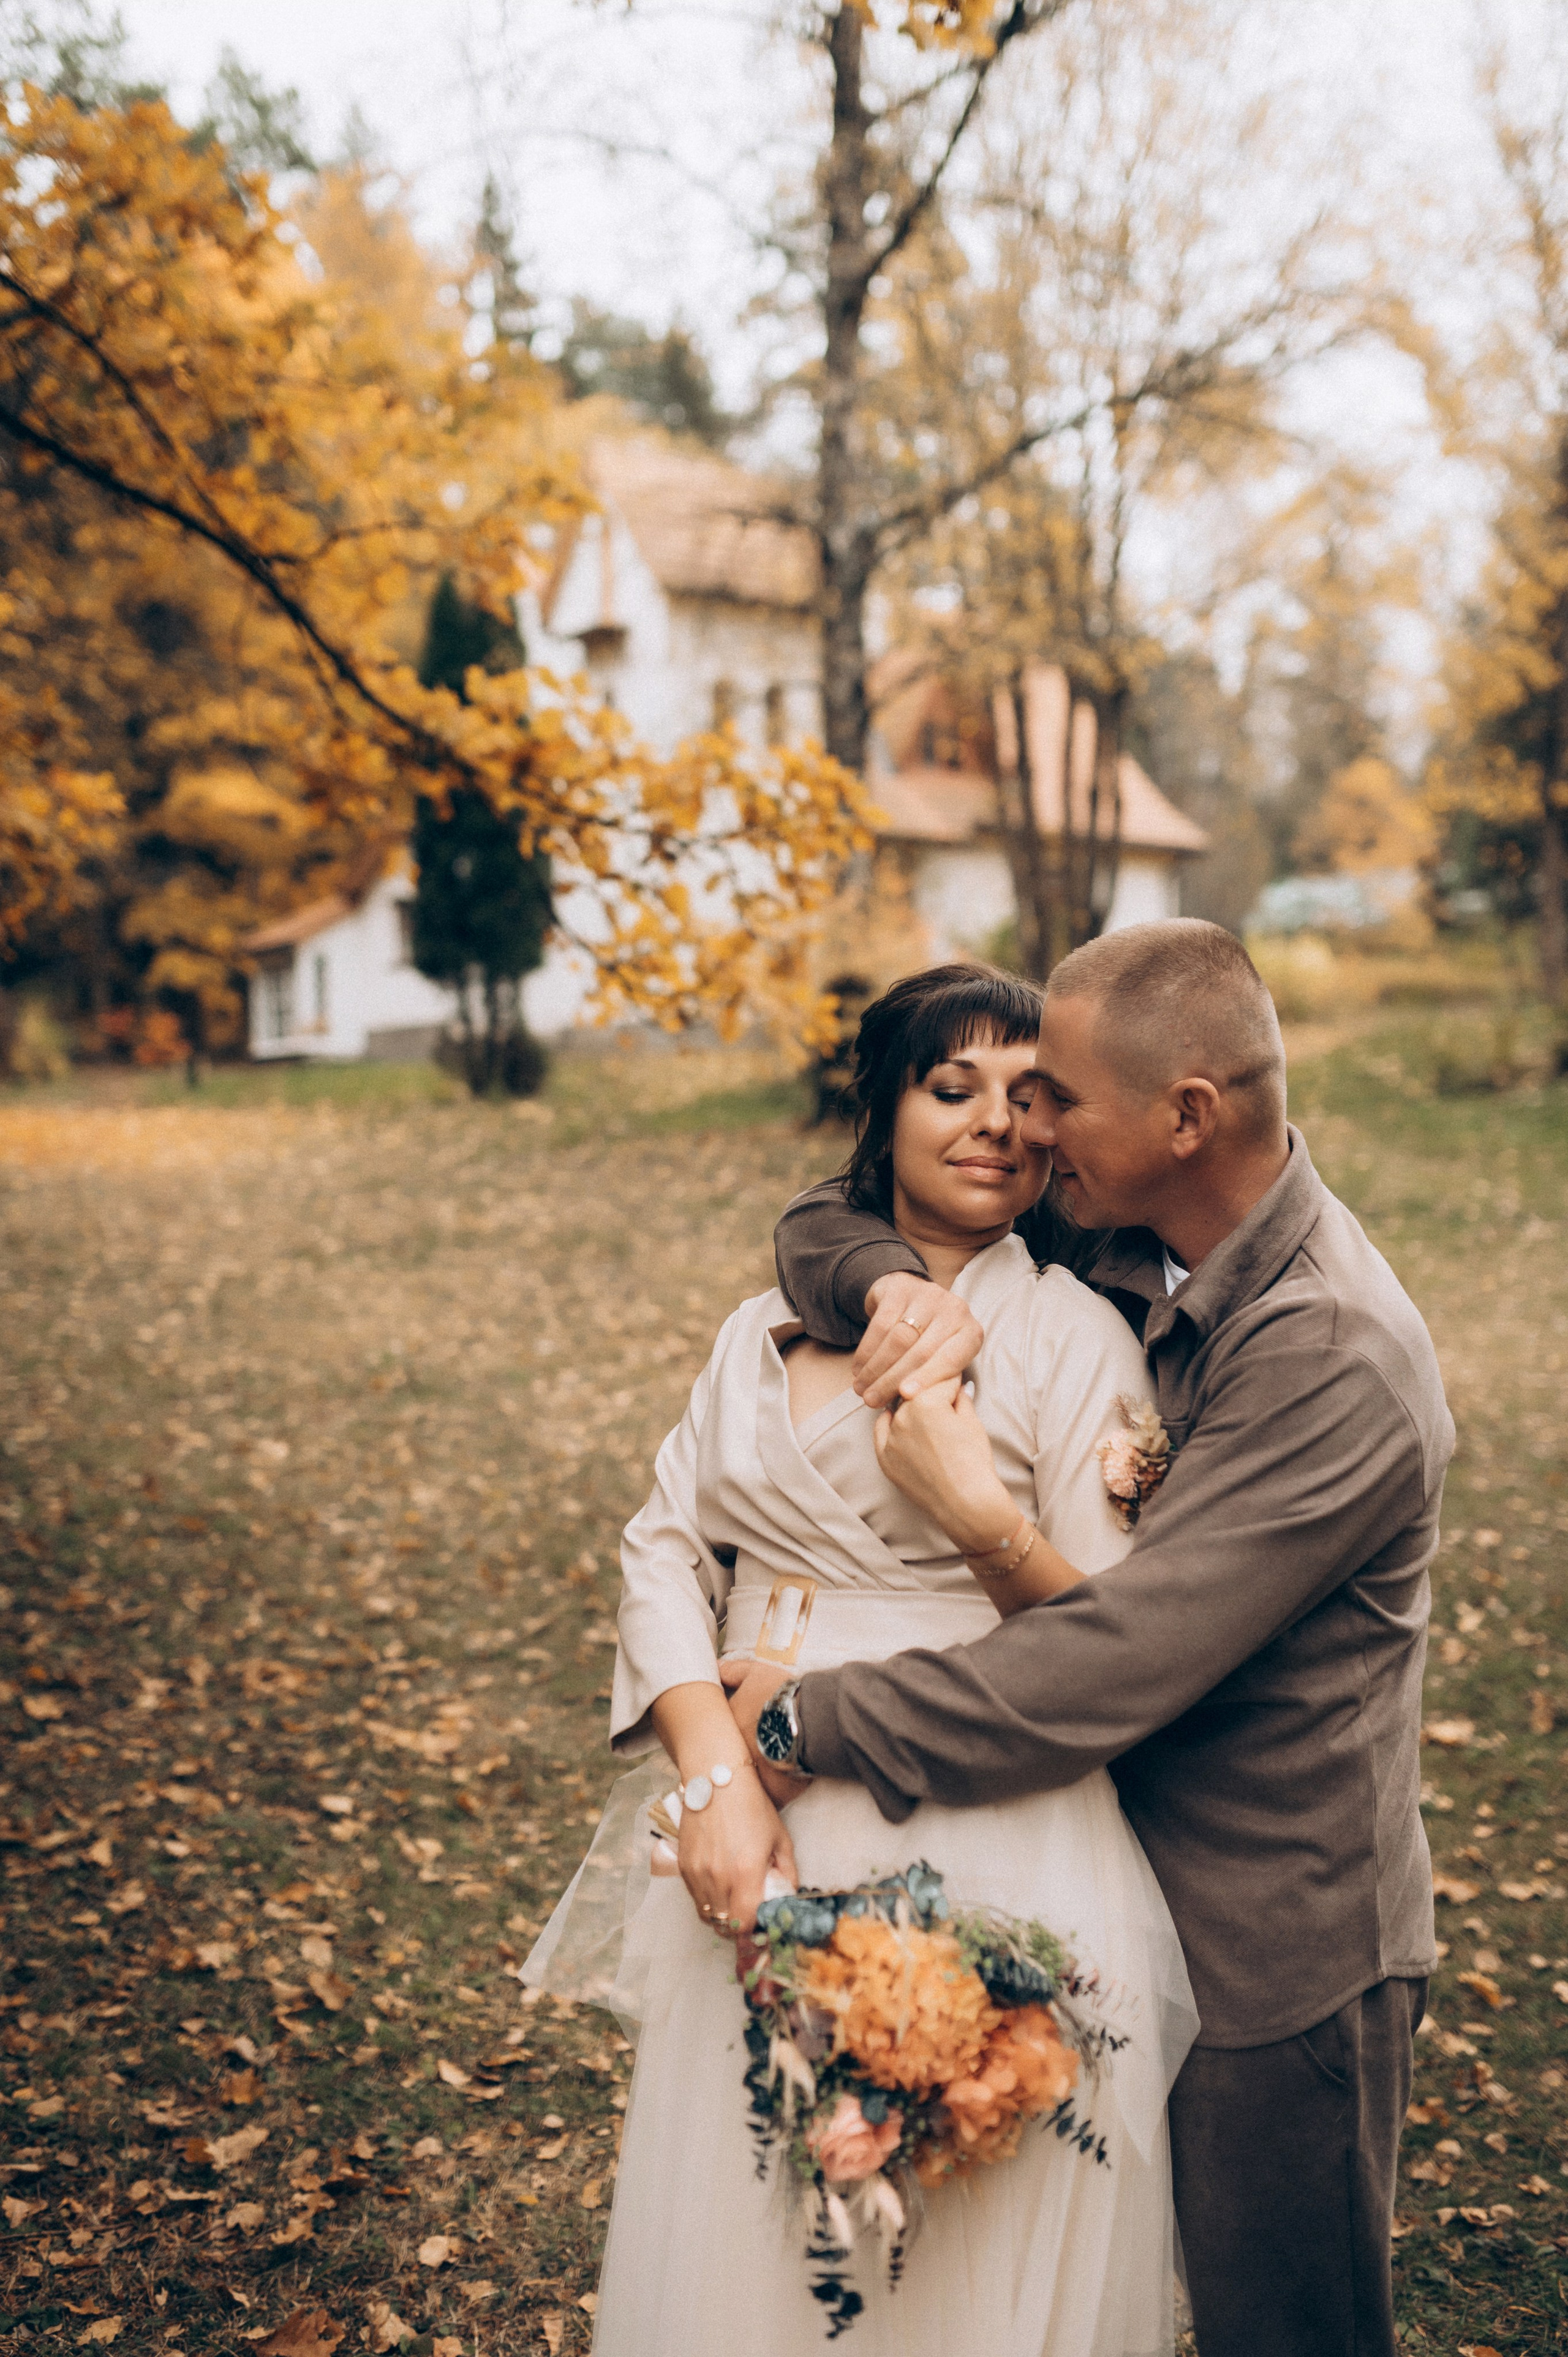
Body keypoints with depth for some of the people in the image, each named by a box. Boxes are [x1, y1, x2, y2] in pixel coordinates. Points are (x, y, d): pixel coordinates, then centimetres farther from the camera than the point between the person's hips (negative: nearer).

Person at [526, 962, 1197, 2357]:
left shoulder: (1071, 1337, -4)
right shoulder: (766, 1333, 10)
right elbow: (667, 1550, 4)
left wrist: (973, 1511, -26)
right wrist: (717, 1777, -13)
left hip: (979, 1859, -4)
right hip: (756, 1839, 4)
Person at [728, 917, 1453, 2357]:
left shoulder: (1334, 1361, -27)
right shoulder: (1125, 1241, -2)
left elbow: (1107, 1668, -30)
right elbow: (825, 1223, 5)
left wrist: (807, 1718, -21)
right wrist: (899, 1286, -19)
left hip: (1275, 1958, -7)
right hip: (1140, 1904, 7)